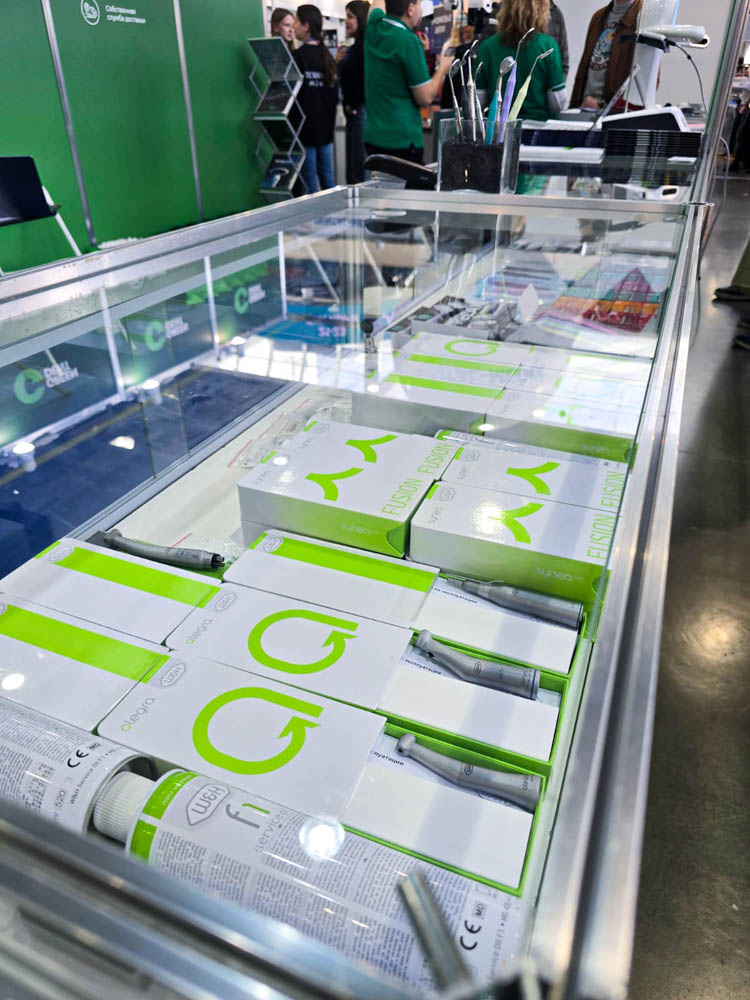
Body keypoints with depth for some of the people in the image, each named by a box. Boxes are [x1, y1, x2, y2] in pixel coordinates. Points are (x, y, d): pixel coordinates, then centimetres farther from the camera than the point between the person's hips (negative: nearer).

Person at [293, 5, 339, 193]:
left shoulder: (298, 56, -12)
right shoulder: (327, 55, 10)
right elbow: (335, 94, 14)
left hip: (306, 126, -7)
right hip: (326, 126, 7)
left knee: (310, 179, -2)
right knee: (327, 176, 13)